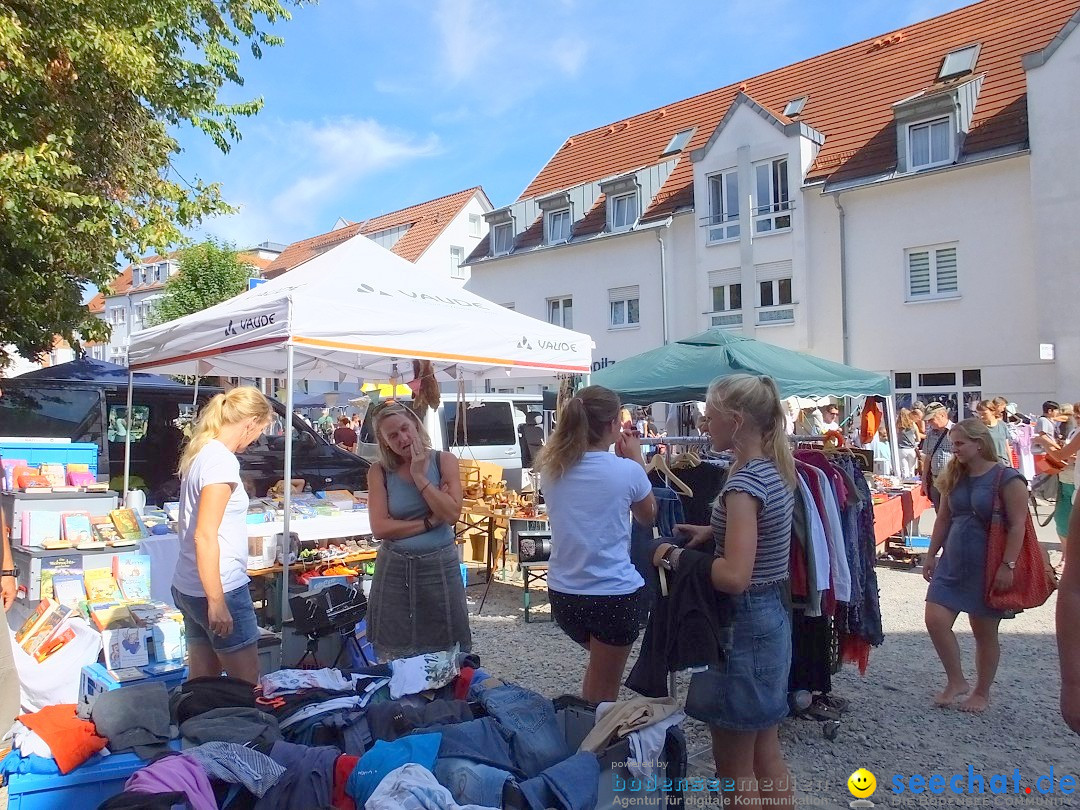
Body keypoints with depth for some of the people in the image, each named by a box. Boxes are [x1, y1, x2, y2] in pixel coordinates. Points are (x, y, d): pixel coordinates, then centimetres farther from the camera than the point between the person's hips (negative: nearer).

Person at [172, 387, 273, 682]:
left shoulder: (199, 454, 8)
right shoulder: (222, 461, -19)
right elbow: (205, 536, -23)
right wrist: (217, 602, -20)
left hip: (188, 587, 9)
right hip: (218, 588, -9)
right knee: (248, 685, 2)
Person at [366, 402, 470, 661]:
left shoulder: (445, 461, -2)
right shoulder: (380, 471, -2)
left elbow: (452, 514, -13)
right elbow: (380, 527, -11)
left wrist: (419, 476, -14)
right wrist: (429, 522, -14)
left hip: (439, 566, 0)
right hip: (394, 570, 1)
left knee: (446, 653, 9)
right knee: (395, 655, 10)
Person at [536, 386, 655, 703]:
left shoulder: (552, 469, -3)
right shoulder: (627, 470, -17)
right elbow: (648, 516, 4)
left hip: (562, 593, 5)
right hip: (615, 595, -5)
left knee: (599, 666, 30)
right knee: (604, 689, 15)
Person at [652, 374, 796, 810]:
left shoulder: (744, 482, -23)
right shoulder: (775, 470, 6)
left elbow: (735, 576, -30)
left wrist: (676, 557, -17)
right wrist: (713, 532, 9)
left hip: (743, 623, -9)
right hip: (772, 616, 10)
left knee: (734, 768, 8)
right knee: (766, 752, 22)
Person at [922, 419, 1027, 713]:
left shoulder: (1007, 479, -12)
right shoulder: (954, 477, 6)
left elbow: (1018, 525, -14)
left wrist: (1007, 565, -19)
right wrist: (931, 554, 11)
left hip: (987, 567, -5)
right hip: (952, 564, 5)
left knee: (984, 633, 8)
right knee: (935, 620, -4)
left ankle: (981, 693, 26)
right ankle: (956, 681, 15)